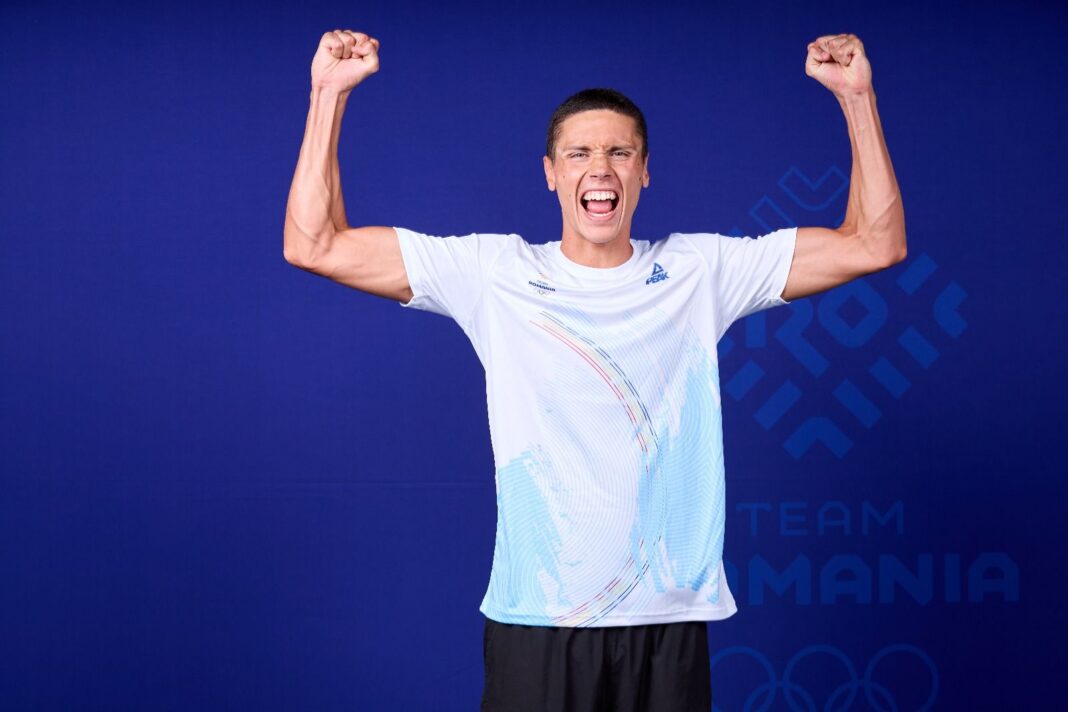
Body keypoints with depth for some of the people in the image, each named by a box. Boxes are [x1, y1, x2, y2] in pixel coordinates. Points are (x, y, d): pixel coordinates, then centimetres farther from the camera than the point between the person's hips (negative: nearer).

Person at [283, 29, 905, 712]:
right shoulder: (494, 272, 0)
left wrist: (857, 94, -3)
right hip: (534, 622, -1)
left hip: (670, 624, 1)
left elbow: (874, 244, 3)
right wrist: (330, 92, -5)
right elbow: (314, 245, -3)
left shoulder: (700, 270, 4)